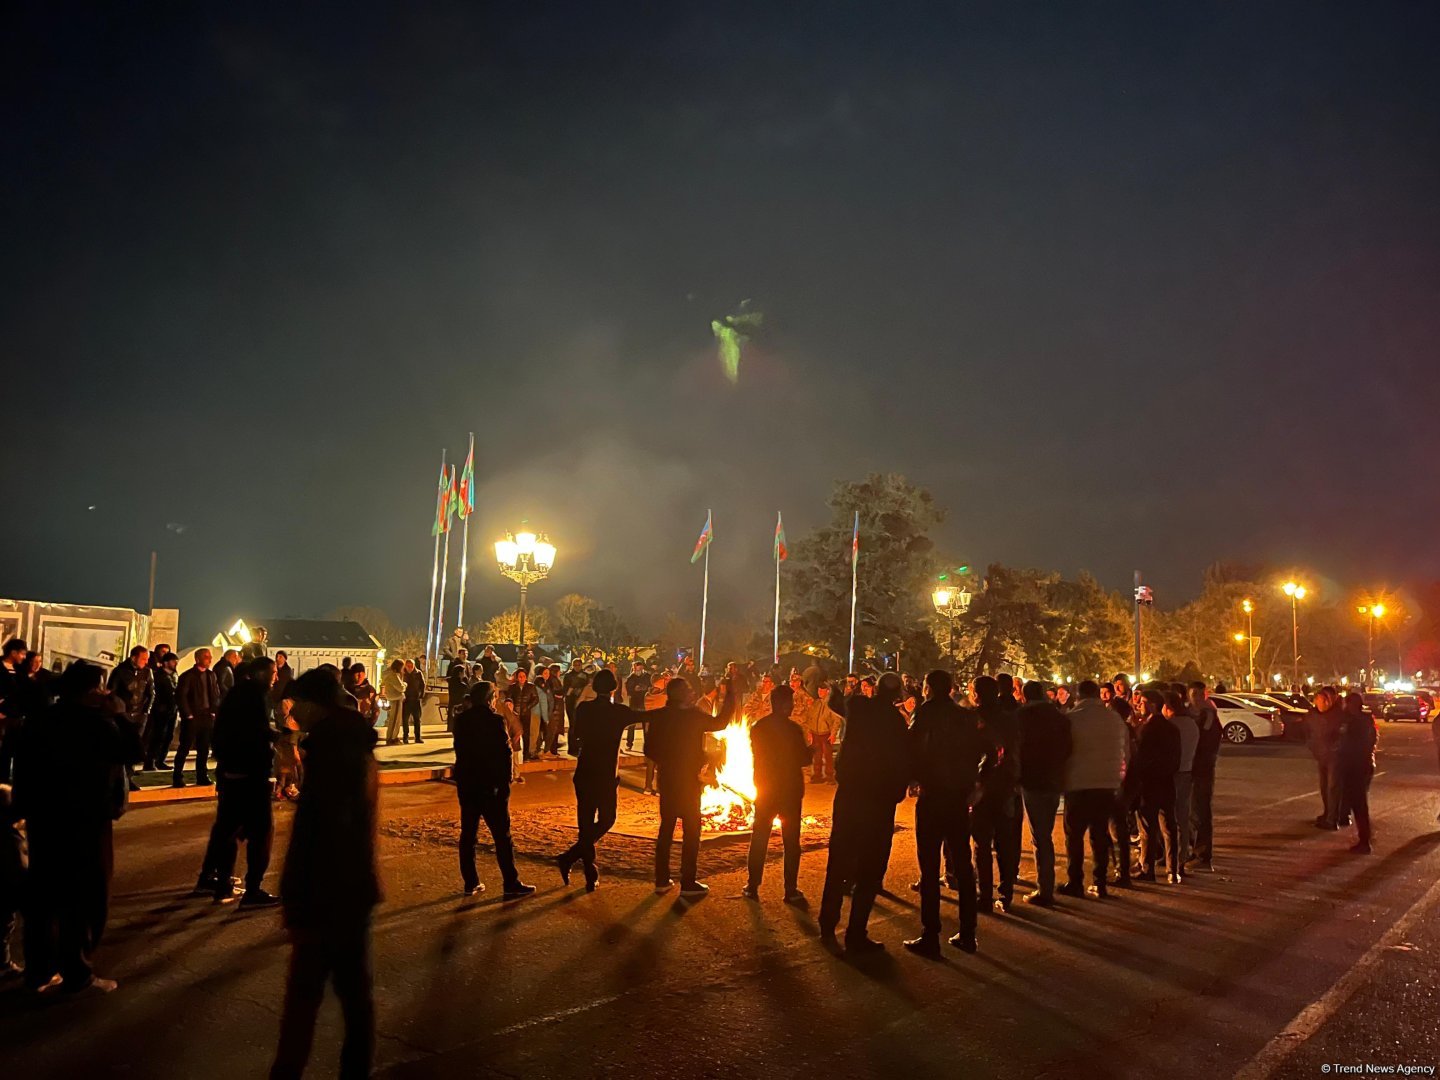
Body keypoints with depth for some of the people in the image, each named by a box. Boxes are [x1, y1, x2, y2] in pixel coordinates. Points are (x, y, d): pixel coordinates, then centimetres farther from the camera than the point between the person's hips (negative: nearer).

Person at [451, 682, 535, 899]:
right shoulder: (495, 720, -14)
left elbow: (460, 750, 10)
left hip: (466, 784, 6)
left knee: (468, 833, 12)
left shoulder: (461, 720, 3)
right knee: (501, 835, -1)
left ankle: (470, 883, 15)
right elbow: (504, 753, -15)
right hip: (490, 784, -6)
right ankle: (512, 885, 2)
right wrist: (505, 782, -7)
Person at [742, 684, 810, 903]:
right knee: (791, 841, 6)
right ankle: (791, 890, 6)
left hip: (765, 790, 4)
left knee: (759, 839, 13)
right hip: (790, 790, -3)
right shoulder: (794, 729, -14)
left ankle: (752, 887, 16)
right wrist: (810, 750, 10)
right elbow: (804, 759, -10)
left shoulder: (757, 727, -1)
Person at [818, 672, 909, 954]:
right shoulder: (895, 720, -12)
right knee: (870, 870, 4)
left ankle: (827, 928, 24)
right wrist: (897, 793, 3)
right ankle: (856, 936, 6)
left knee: (838, 863, 15)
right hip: (879, 799, -4)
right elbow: (903, 761, -12)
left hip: (848, 794, 4)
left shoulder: (858, 708, -2)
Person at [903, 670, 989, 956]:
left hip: (932, 796, -5)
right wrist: (972, 780, 11)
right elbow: (988, 751, 6)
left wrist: (915, 777, -3)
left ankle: (930, 937, 3)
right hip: (960, 796, 5)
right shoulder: (967, 717, 7)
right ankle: (967, 934, 19)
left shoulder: (927, 713, -8)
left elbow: (911, 748, -18)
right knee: (963, 865, 14)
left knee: (929, 868, 1)